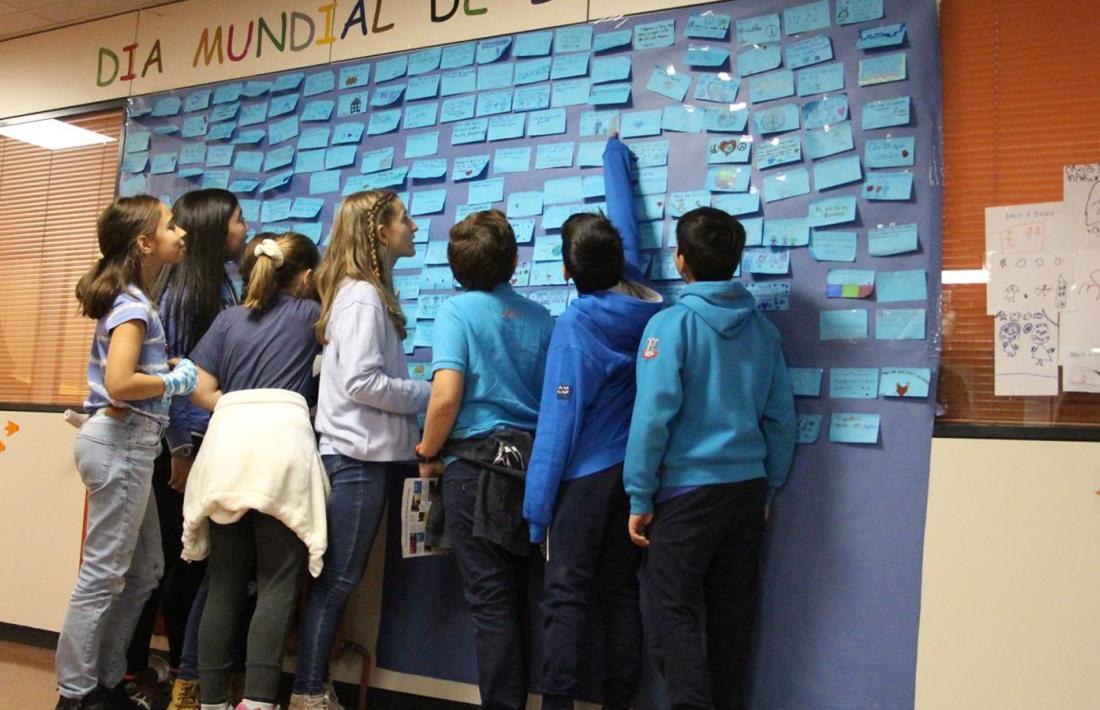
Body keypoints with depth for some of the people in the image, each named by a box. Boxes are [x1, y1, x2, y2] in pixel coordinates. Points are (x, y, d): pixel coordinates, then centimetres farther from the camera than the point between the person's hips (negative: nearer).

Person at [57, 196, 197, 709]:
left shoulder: (131, 299, 14)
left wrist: (174, 373, 4)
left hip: (128, 444, 10)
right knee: (103, 575, 0)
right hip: (121, 443, -10)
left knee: (144, 571, 15)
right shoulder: (133, 304, -14)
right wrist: (176, 381, -12)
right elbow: (119, 384, -25)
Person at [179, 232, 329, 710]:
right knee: (277, 583, -3)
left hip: (226, 442, 4)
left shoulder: (228, 319, 21)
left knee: (225, 583, 9)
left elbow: (199, 388, 13)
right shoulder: (308, 313, 14)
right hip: (281, 440, -3)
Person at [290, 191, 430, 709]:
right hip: (360, 455, -9)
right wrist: (429, 395, -12)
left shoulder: (365, 292, 16)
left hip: (362, 453, 9)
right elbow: (362, 382, -21)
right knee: (338, 580, -2)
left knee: (337, 580, 13)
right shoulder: (363, 298, -13)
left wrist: (417, 396, 7)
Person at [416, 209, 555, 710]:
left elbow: (446, 393, -19)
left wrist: (428, 453, -3)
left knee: (490, 600, 3)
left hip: (476, 464, -5)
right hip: (531, 461, 5)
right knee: (516, 598, 16)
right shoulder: (539, 317, 4)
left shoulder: (457, 311, -8)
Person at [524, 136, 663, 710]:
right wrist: (615, 158, 34)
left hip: (588, 474, -6)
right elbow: (626, 224, 18)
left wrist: (537, 501, -11)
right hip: (635, 469, 6)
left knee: (566, 597, 0)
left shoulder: (575, 323, -15)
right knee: (621, 593, 12)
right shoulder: (641, 303, 1)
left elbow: (559, 418, -16)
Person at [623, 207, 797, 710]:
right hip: (748, 487, 6)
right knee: (732, 611, 15)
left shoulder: (671, 324, -12)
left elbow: (654, 415, -16)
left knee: (675, 610, 5)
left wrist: (640, 498, -9)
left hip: (688, 489, -6)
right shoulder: (762, 327, 5)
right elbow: (781, 416, 8)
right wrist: (768, 488, 17)